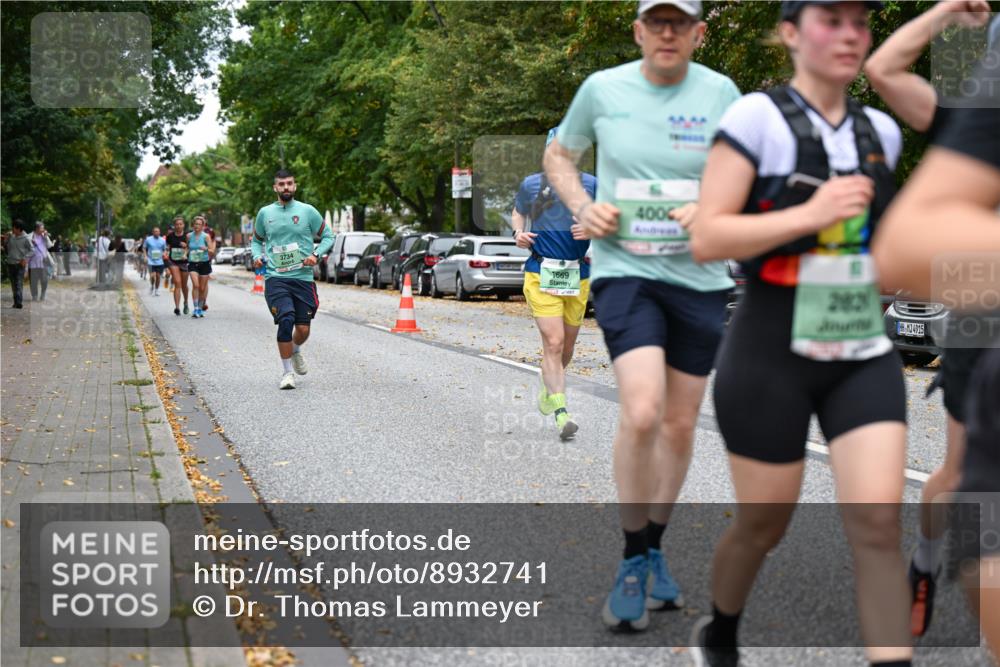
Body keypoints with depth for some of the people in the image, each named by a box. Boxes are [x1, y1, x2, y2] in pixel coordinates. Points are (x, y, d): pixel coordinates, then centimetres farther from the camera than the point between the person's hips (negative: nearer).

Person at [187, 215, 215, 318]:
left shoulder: (206, 236, -4)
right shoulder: (189, 236, 3)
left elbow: (212, 251, -7)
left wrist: (206, 249, -26)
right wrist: (186, 253, 3)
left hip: (204, 263, 0)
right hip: (193, 263, 0)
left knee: (202, 288, 6)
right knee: (195, 285, -18)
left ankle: (200, 307, 25)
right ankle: (196, 308, -18)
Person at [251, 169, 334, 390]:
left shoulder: (307, 211, 3)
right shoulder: (265, 213, 8)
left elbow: (328, 236, 9)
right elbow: (256, 240, 23)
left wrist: (316, 254, -8)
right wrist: (257, 256, 2)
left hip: (303, 278, 1)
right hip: (275, 278, 0)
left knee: (303, 329, 2)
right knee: (285, 321, -19)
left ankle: (295, 351, 39)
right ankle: (287, 372, -4)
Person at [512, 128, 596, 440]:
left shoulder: (591, 186, 5)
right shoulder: (531, 185, 5)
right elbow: (517, 212, 23)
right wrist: (518, 232, 2)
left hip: (578, 276, 2)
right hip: (541, 273, -2)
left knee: (567, 343, 14)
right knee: (553, 341, -15)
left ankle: (549, 387, 43)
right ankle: (561, 413, -16)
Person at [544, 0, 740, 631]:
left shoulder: (720, 93, 0)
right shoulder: (602, 88, 0)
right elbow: (559, 154, 15)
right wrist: (582, 207, -3)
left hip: (699, 277, 2)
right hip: (624, 269, -2)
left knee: (680, 426, 10)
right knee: (642, 412, -21)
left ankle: (655, 549, 31)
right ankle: (632, 562, -3)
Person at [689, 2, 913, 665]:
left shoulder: (882, 131, 9)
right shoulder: (756, 118, -10)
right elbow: (705, 238, -17)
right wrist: (810, 215, -23)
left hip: (866, 355, 5)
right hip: (773, 354, -4)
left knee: (879, 519, -9)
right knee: (765, 524, 9)